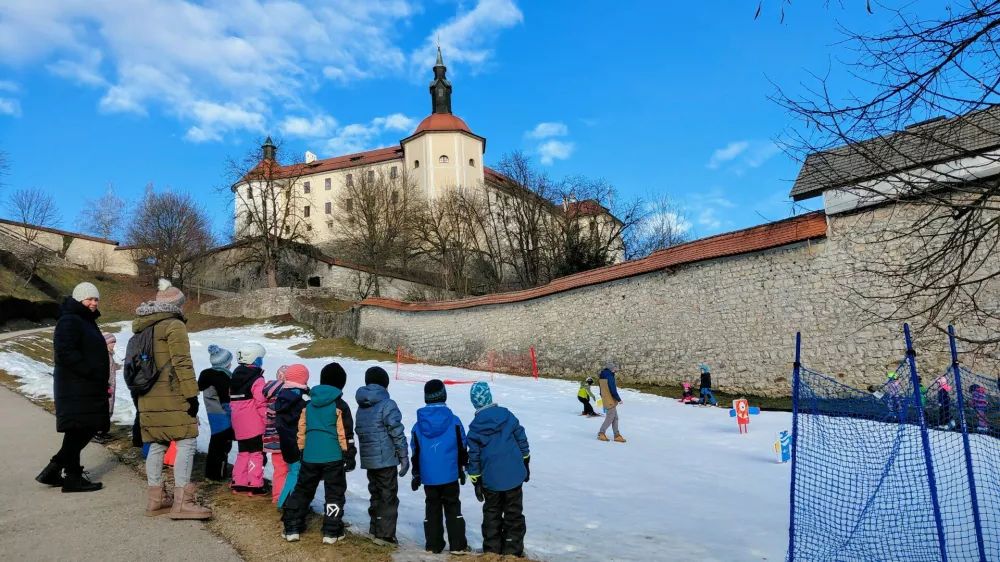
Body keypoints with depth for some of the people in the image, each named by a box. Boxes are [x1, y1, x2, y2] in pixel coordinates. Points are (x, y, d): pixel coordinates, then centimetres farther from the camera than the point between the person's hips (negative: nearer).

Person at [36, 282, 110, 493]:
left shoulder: (87, 321, 20)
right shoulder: (69, 321, -12)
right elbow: (65, 353, -23)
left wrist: (100, 379, 17)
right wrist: (91, 373, -23)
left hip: (89, 387, 10)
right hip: (75, 388, -10)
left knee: (87, 429, 12)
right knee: (77, 431, -4)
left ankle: (53, 470, 20)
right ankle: (73, 477, 4)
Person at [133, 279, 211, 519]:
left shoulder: (142, 327, 16)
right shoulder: (174, 325, -9)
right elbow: (182, 363, -15)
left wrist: (144, 387, 23)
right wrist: (192, 393, -14)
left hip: (148, 397, 8)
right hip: (171, 397, -8)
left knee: (157, 445, 13)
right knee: (186, 442, -6)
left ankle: (155, 498, 17)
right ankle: (182, 502, -9)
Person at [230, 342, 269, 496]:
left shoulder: (235, 378, 13)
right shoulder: (257, 380, -14)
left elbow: (232, 402, 17)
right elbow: (261, 404, -18)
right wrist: (268, 421, -8)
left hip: (239, 426, 8)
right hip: (254, 426, -8)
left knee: (243, 453, 17)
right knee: (256, 454, -1)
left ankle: (239, 483, 20)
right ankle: (255, 486, 1)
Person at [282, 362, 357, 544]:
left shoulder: (309, 404, 8)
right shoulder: (339, 405, -8)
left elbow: (301, 430, 13)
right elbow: (345, 433, -10)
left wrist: (301, 451, 22)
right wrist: (349, 454, -4)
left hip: (310, 456, 5)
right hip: (333, 457, -5)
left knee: (302, 490, 18)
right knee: (334, 494, 5)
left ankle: (292, 527, 19)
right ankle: (331, 532, 7)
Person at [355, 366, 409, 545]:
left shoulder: (361, 406, 12)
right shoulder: (387, 404, -12)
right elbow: (397, 432, -15)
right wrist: (404, 456, -8)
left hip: (368, 459, 7)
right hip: (386, 458, -7)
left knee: (376, 494, 18)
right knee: (388, 496, 0)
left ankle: (375, 529, 24)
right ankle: (385, 534, 1)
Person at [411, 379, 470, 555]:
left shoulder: (419, 425, -1)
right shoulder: (453, 421, -8)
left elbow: (415, 452, 5)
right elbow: (462, 448, -1)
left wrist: (416, 474, 14)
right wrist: (462, 468, 11)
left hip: (428, 476, 2)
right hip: (449, 475, -2)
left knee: (432, 509, 13)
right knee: (453, 508, 9)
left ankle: (433, 545, 17)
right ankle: (457, 545, 9)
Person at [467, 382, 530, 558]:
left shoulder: (475, 427, -7)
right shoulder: (507, 415, -4)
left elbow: (474, 455, -4)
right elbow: (521, 440, 1)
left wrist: (476, 481, 4)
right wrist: (525, 464, 13)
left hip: (491, 479, 0)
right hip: (513, 474, 0)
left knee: (491, 513, 16)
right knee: (513, 513, 10)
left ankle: (492, 548, 20)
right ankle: (512, 549, 12)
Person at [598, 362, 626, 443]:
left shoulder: (603, 376, 10)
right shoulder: (610, 376, -20)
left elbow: (602, 389, 19)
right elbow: (613, 390, -20)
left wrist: (602, 396, 29)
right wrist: (619, 399, -10)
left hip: (606, 400, 10)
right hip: (610, 401, -10)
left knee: (615, 418, 13)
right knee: (610, 418, 1)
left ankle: (617, 435, 14)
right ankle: (601, 433, 8)